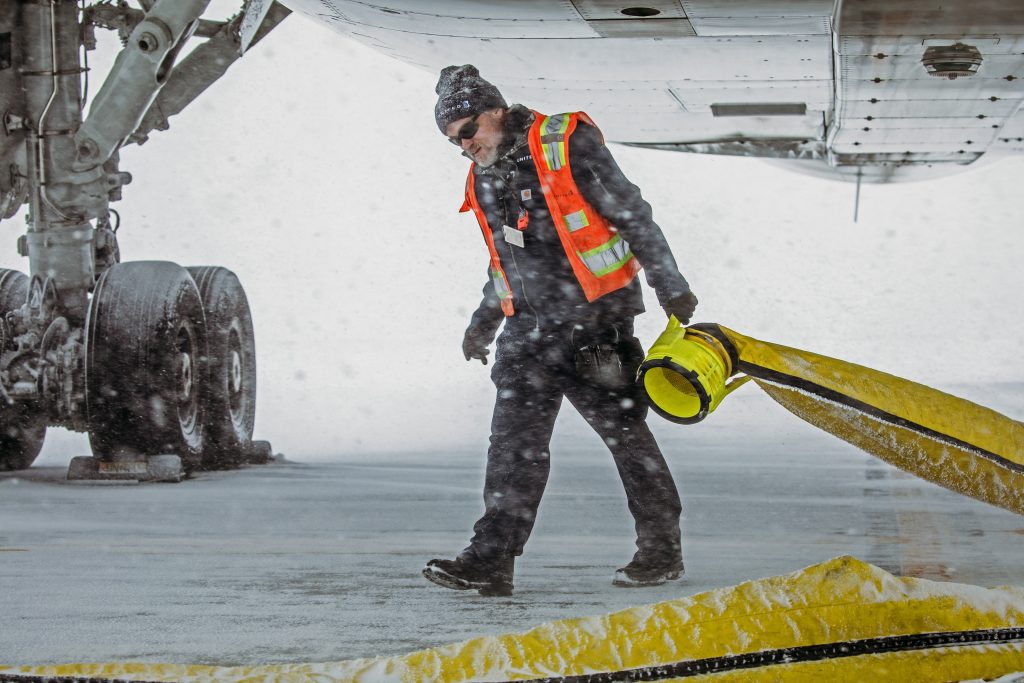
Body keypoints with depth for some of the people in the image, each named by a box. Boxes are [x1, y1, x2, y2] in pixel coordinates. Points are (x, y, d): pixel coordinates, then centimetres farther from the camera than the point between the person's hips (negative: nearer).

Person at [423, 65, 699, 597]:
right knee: (515, 440, -4)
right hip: (530, 328, 6)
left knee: (624, 430, 1)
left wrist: (670, 287, -8)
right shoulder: (484, 181, 13)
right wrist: (484, 321, 34)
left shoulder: (567, 145, -8)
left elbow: (634, 216, -6)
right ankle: (490, 562, -10)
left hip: (595, 320, -6)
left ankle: (662, 549, 13)